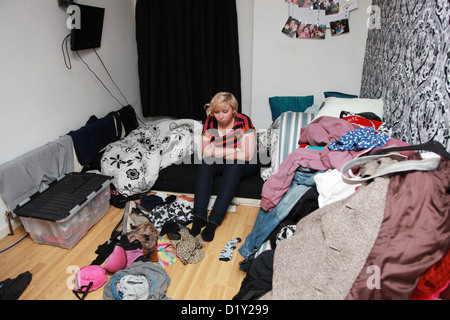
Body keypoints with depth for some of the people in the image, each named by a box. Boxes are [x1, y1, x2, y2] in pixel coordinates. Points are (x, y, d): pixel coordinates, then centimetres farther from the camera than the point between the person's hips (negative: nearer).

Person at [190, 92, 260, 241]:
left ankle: (214, 221, -37)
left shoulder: (244, 122, -18)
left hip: (244, 166, -3)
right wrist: (233, 151, -22)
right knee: (205, 163, -25)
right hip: (221, 164, 4)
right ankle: (199, 217, -32)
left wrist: (217, 152, -18)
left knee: (233, 166, -35)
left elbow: (247, 155, -25)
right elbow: (206, 151, -14)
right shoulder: (210, 122, -7)